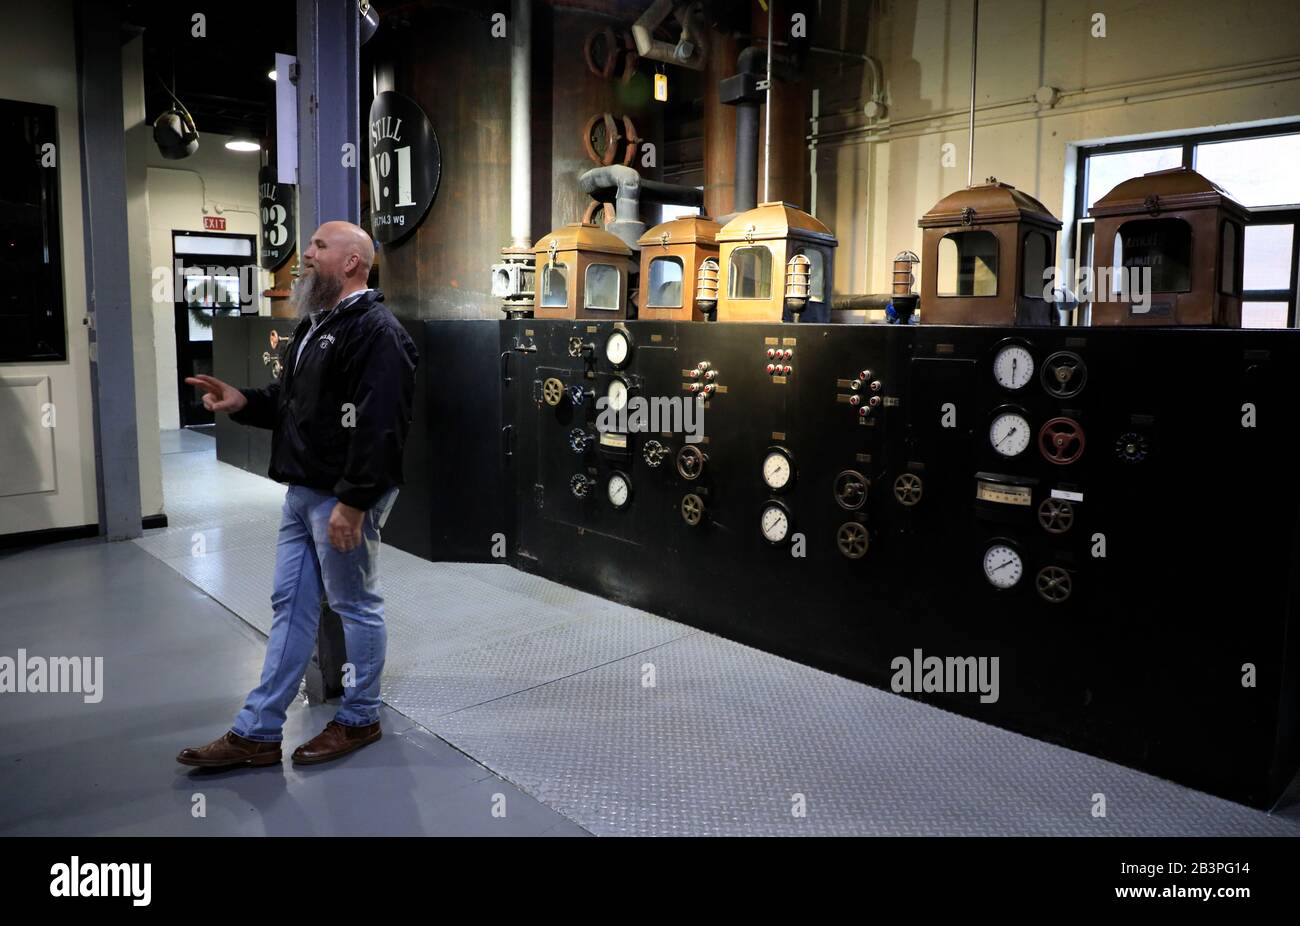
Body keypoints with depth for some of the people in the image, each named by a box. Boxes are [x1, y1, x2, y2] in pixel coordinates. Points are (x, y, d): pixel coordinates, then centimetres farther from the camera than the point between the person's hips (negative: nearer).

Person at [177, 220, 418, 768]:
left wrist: (353, 502, -26)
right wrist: (243, 402, 6)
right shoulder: (314, 324, 16)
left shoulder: (376, 332, -16)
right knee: (290, 606, 13)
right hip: (302, 493, 10)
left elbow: (378, 426, -24)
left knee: (356, 606, 5)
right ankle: (258, 732, 22)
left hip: (344, 497, -10)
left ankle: (360, 719, 23)